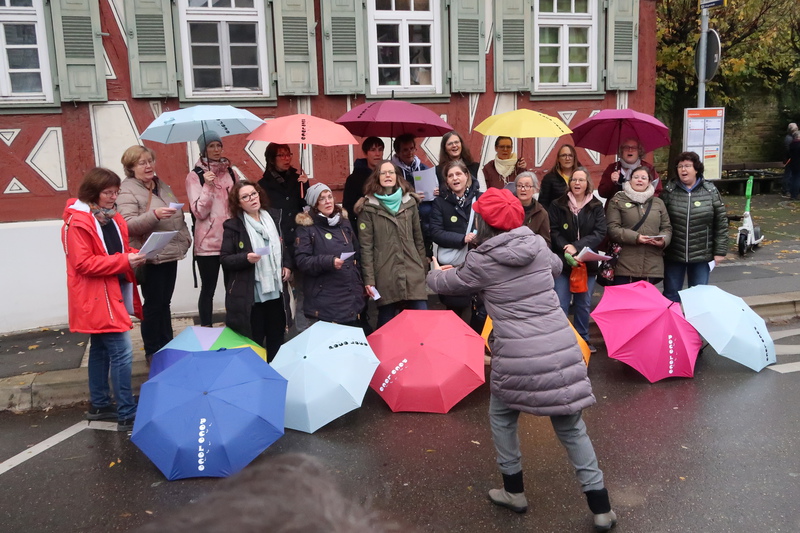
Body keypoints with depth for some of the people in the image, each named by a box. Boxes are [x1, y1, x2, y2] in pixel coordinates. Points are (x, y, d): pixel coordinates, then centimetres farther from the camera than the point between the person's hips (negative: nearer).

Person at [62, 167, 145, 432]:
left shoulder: (112, 218, 11)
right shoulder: (77, 223, -16)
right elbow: (84, 264, -20)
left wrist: (135, 255, -1)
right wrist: (124, 261, -24)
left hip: (113, 293, 9)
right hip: (97, 297, -9)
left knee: (101, 350, 18)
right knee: (122, 353, -11)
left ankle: (99, 405, 31)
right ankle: (127, 415, -3)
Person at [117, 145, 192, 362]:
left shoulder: (161, 185, 14)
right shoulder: (127, 191, -10)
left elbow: (178, 215, 22)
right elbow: (128, 224, -22)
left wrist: (185, 237, 15)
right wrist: (154, 214, -35)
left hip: (171, 254, 7)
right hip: (150, 257, -7)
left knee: (165, 302, 15)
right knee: (153, 304, 1)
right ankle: (152, 352, 14)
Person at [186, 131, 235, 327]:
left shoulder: (229, 172, 10)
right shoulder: (195, 176, -2)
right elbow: (200, 212, -11)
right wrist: (208, 185, -22)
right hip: (208, 242, -4)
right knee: (208, 289, 3)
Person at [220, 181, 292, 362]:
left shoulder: (274, 218, 9)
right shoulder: (233, 226, -5)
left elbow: (285, 246, 21)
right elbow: (224, 259, -6)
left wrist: (287, 265, 4)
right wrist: (246, 258, -23)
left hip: (276, 291, 5)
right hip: (250, 295, -4)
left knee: (277, 341, 15)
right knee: (254, 343, 4)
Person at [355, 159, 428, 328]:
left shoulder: (410, 202, 11)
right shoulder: (368, 207, 0)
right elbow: (365, 246, -4)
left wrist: (423, 266, 14)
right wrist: (368, 279, -8)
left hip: (412, 272, 3)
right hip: (385, 275, -3)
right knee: (388, 324, 4)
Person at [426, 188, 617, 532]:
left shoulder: (481, 262, -5)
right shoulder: (538, 245, 6)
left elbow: (447, 284, 14)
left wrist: (435, 274, 37)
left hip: (517, 357, -3)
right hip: (561, 350, 4)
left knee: (502, 417, 23)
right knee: (571, 427, 16)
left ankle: (514, 492, 32)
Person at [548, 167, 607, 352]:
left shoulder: (596, 207, 5)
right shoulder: (557, 205, 1)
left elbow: (600, 232, -6)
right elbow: (553, 232, -5)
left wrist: (577, 247, -19)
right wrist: (566, 248, -22)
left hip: (587, 262, 2)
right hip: (563, 261, -2)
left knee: (584, 304, 12)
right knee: (560, 305, -4)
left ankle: (583, 339, 25)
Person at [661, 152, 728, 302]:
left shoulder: (710, 191, 0)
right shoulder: (669, 191, -2)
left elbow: (721, 223, 1)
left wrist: (720, 251, -2)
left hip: (702, 255, 1)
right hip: (673, 255, 0)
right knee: (671, 296, 9)